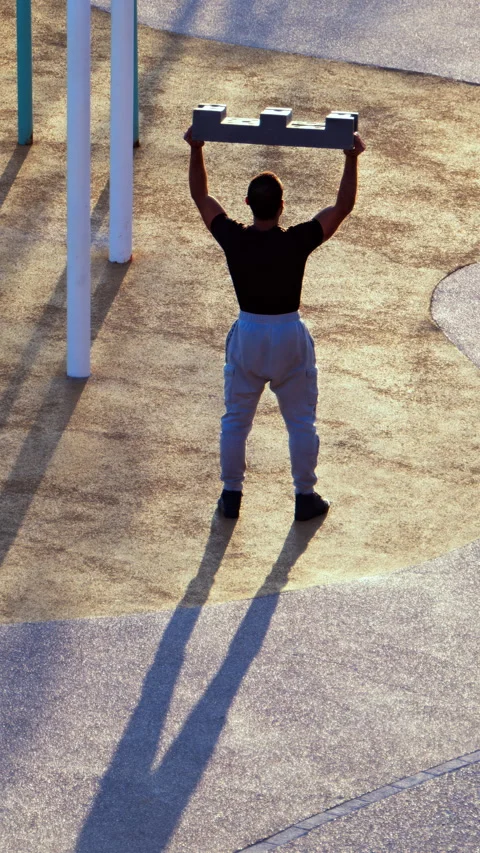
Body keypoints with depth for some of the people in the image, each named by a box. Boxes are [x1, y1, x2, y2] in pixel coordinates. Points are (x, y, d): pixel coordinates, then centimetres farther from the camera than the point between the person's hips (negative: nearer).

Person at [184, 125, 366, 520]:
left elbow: (202, 196, -1)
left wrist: (196, 148, 4)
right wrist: (352, 159, -12)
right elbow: (343, 206, -14)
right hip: (290, 338, -2)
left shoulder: (233, 239, -15)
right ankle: (305, 497, 22)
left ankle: (231, 495, 24)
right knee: (301, 421, 14)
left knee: (236, 420, 16)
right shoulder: (297, 242, -22)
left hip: (247, 335, 2)